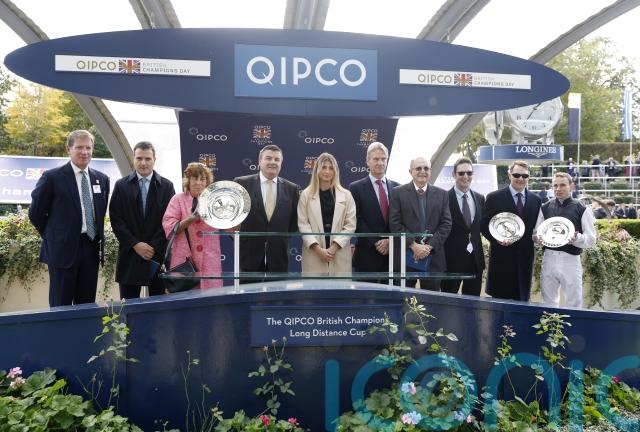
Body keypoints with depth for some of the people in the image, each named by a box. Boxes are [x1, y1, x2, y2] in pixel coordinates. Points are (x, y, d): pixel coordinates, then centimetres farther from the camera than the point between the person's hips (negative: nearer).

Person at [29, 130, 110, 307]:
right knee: (61, 307, 4)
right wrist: (53, 237, 6)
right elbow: (35, 213, 0)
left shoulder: (102, 179, 8)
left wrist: (99, 241, 12)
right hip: (63, 249, -4)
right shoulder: (52, 177, -6)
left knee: (87, 306, 11)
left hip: (92, 248, 4)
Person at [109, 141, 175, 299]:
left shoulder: (166, 186, 6)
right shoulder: (121, 185, 7)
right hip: (130, 254, 1)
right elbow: (116, 219, 2)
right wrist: (135, 244, -8)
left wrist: (154, 247, -8)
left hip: (159, 254, 0)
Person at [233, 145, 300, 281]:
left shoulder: (292, 188, 5)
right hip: (249, 255, -1)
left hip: (278, 258, 2)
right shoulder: (242, 183, 0)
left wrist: (283, 238, 4)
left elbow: (294, 220, 12)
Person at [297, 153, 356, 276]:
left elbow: (350, 225, 2)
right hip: (314, 253, -1)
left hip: (339, 254, 1)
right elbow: (303, 224, 0)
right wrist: (318, 248, -11)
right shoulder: (306, 194, 5)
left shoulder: (346, 195, 7)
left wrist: (334, 247, -9)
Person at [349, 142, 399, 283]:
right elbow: (356, 220, -6)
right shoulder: (356, 188, 0)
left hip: (393, 254, 3)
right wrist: (376, 243, -13)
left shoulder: (397, 188, 10)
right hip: (367, 254, -3)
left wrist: (390, 240, -8)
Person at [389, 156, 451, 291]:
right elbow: (395, 224, -5)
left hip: (433, 257, 2)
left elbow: (446, 224, 3)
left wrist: (429, 246, -9)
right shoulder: (398, 193, 2)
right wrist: (414, 245, -13)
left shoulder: (442, 194, 9)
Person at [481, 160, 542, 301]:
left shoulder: (536, 200, 11)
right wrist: (497, 239, -17)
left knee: (522, 299, 10)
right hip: (502, 257, -3)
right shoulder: (494, 198, -1)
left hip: (525, 258, 4)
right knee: (500, 299, 3)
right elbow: (484, 225, -2)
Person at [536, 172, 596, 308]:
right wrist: (538, 238, -10)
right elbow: (536, 232, 13)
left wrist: (576, 238, -22)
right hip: (548, 259, 3)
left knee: (573, 303, 7)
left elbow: (592, 240, -3)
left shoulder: (582, 210, -2)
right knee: (548, 302, 15)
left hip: (570, 260, -3)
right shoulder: (545, 208, 7)